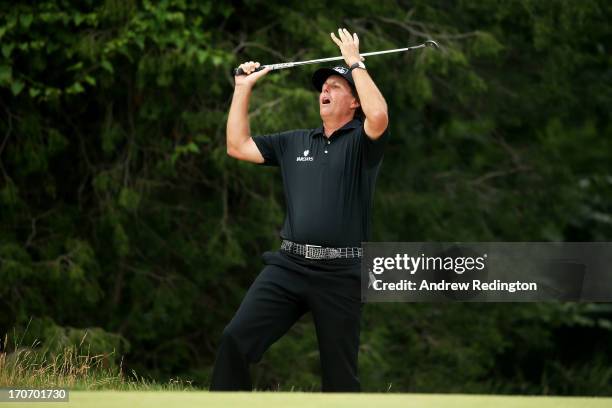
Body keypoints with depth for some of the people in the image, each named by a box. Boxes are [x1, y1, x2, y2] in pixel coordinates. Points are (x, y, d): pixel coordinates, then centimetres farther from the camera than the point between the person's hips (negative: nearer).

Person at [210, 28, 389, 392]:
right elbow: (238, 146, 19)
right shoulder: (295, 142, 18)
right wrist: (243, 88, 17)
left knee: (340, 375, 2)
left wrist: (355, 63, -11)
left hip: (339, 273, -4)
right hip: (289, 266, 4)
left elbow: (379, 115, -21)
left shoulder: (361, 142, 2)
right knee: (235, 340, -11)